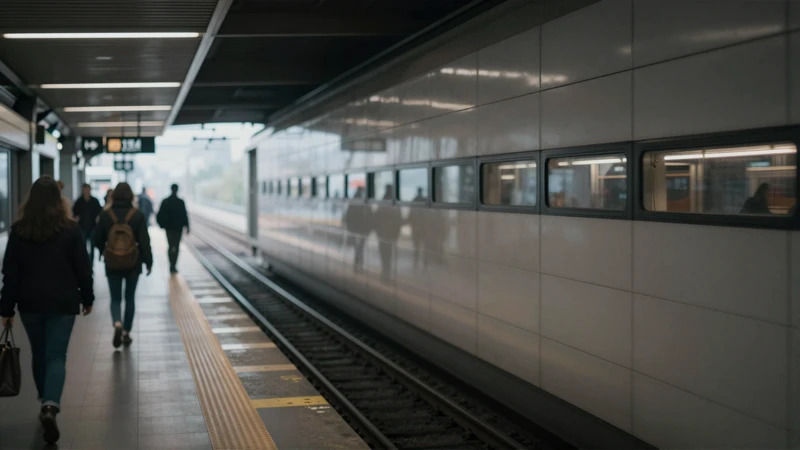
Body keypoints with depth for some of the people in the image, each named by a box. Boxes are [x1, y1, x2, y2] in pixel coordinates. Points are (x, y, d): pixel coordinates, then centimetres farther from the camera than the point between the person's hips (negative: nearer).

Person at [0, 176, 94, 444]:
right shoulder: (70, 229, -5)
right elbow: (82, 268, -1)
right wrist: (87, 298, 11)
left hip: (30, 302, 2)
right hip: (63, 302, -2)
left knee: (39, 354, 18)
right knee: (56, 355, -2)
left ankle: (46, 404, 30)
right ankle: (50, 406, -22)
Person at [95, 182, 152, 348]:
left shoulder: (105, 215, -5)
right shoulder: (137, 215, -9)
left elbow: (98, 240, 3)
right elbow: (144, 241, -9)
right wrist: (148, 262, 0)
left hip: (112, 264, 0)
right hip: (133, 264, 0)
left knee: (115, 298, 9)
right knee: (130, 298, 14)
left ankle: (117, 324, -18)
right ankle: (126, 333, 16)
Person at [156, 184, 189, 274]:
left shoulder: (165, 201, 0)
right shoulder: (180, 202, -10)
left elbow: (159, 216, -1)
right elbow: (184, 215, -12)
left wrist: (162, 225, 11)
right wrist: (187, 226, -5)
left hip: (168, 227, 3)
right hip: (178, 227, -3)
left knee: (171, 246, 15)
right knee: (176, 247, 3)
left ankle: (172, 266, 15)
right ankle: (173, 266, -6)